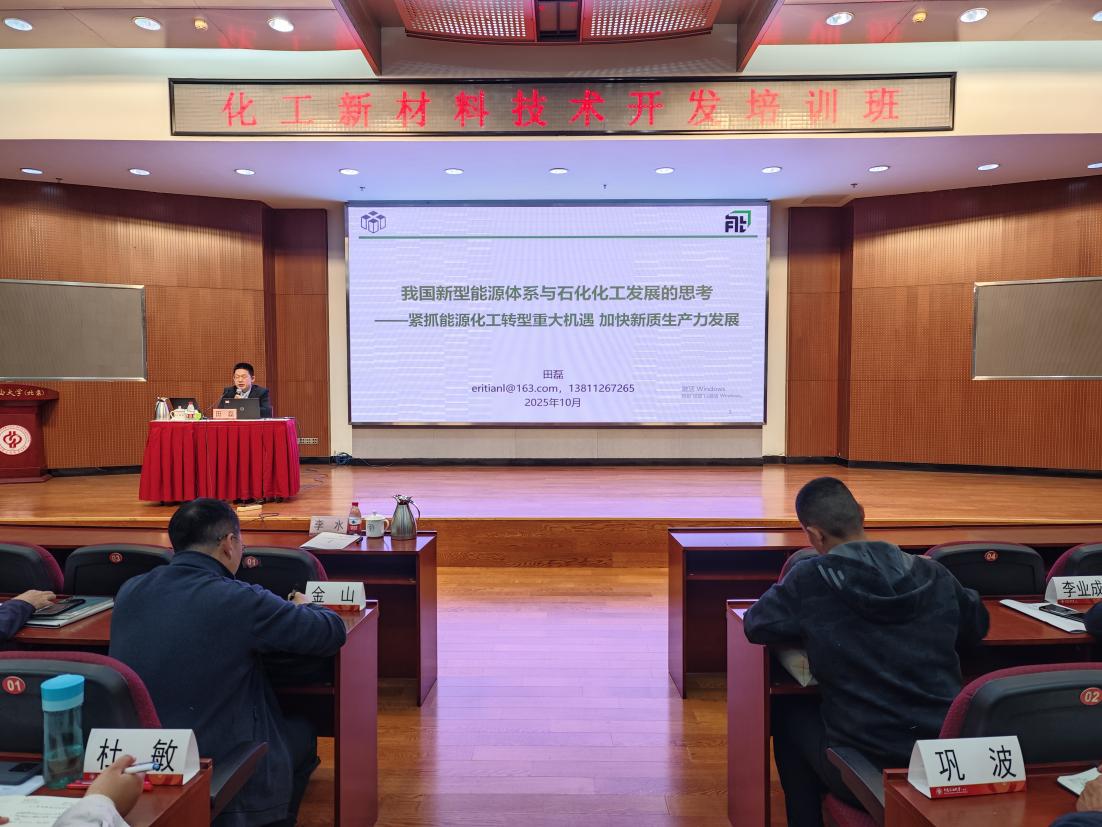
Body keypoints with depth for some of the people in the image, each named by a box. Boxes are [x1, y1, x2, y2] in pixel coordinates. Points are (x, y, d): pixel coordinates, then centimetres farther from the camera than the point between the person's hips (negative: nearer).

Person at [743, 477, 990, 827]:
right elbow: (977, 625, 17)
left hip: (866, 771, -4)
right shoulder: (934, 574, -1)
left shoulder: (810, 579, -14)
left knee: (787, 712, 23)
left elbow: (755, 625, -2)